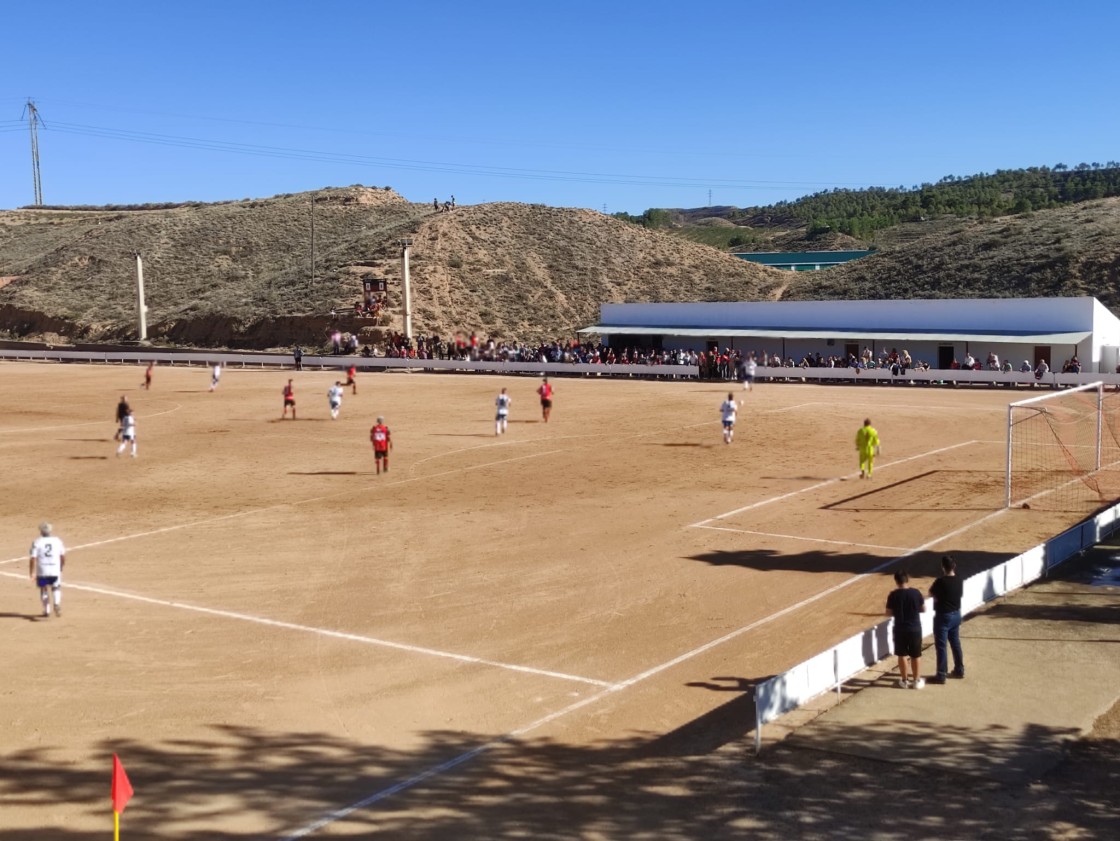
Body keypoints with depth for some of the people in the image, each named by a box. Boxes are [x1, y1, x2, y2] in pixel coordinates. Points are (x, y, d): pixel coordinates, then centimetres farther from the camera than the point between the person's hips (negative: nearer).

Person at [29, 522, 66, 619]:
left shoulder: (37, 542, -6)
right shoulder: (57, 541, 1)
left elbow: (33, 559, -10)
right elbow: (63, 557, 6)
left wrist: (32, 573, -3)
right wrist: (61, 568, 22)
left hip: (42, 571, -1)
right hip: (55, 570, 1)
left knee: (44, 590, 16)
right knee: (56, 588, 17)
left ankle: (47, 611, 19)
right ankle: (57, 604, -9)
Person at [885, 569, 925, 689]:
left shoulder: (893, 595, -11)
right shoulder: (916, 592, -8)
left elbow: (889, 613, -4)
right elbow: (923, 609, 3)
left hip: (900, 629, -1)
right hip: (915, 628, 1)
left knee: (902, 655, 13)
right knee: (916, 655, 13)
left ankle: (904, 681, 20)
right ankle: (916, 680, 20)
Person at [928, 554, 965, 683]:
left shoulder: (940, 582, -22)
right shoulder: (959, 581, -1)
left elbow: (931, 594, -7)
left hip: (943, 616, -7)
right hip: (956, 615, 7)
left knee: (941, 646, 0)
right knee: (955, 643, 20)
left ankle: (941, 675, 3)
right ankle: (959, 670, 30)